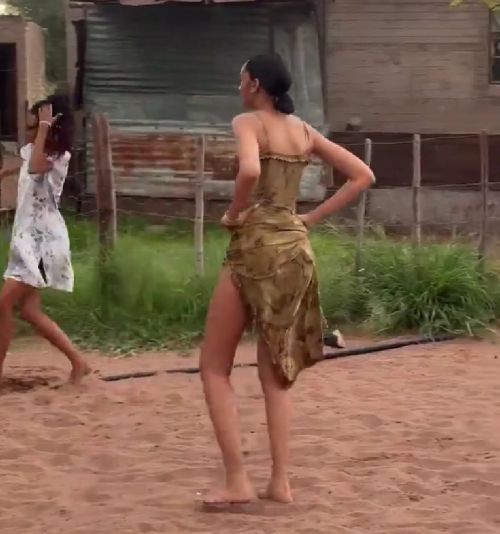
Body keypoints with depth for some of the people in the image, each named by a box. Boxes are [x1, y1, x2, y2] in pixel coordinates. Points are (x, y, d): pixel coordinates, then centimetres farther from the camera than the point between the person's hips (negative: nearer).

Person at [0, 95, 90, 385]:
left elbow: (36, 167, -36)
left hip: (44, 240, -9)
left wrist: (44, 127, -31)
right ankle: (78, 362, 9)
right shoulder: (30, 150, 10)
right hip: (27, 237, 9)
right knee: (29, 310, 5)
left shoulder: (59, 158, -14)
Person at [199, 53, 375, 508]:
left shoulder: (248, 122, -6)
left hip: (257, 245, -7)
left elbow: (250, 171, -28)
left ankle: (237, 481, -2)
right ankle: (280, 482, 9)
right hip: (295, 247, 7)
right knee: (276, 371, 14)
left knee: (215, 367, 5)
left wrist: (233, 214, -11)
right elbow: (363, 176, 13)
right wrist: (311, 218, 10)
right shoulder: (304, 131, 13)